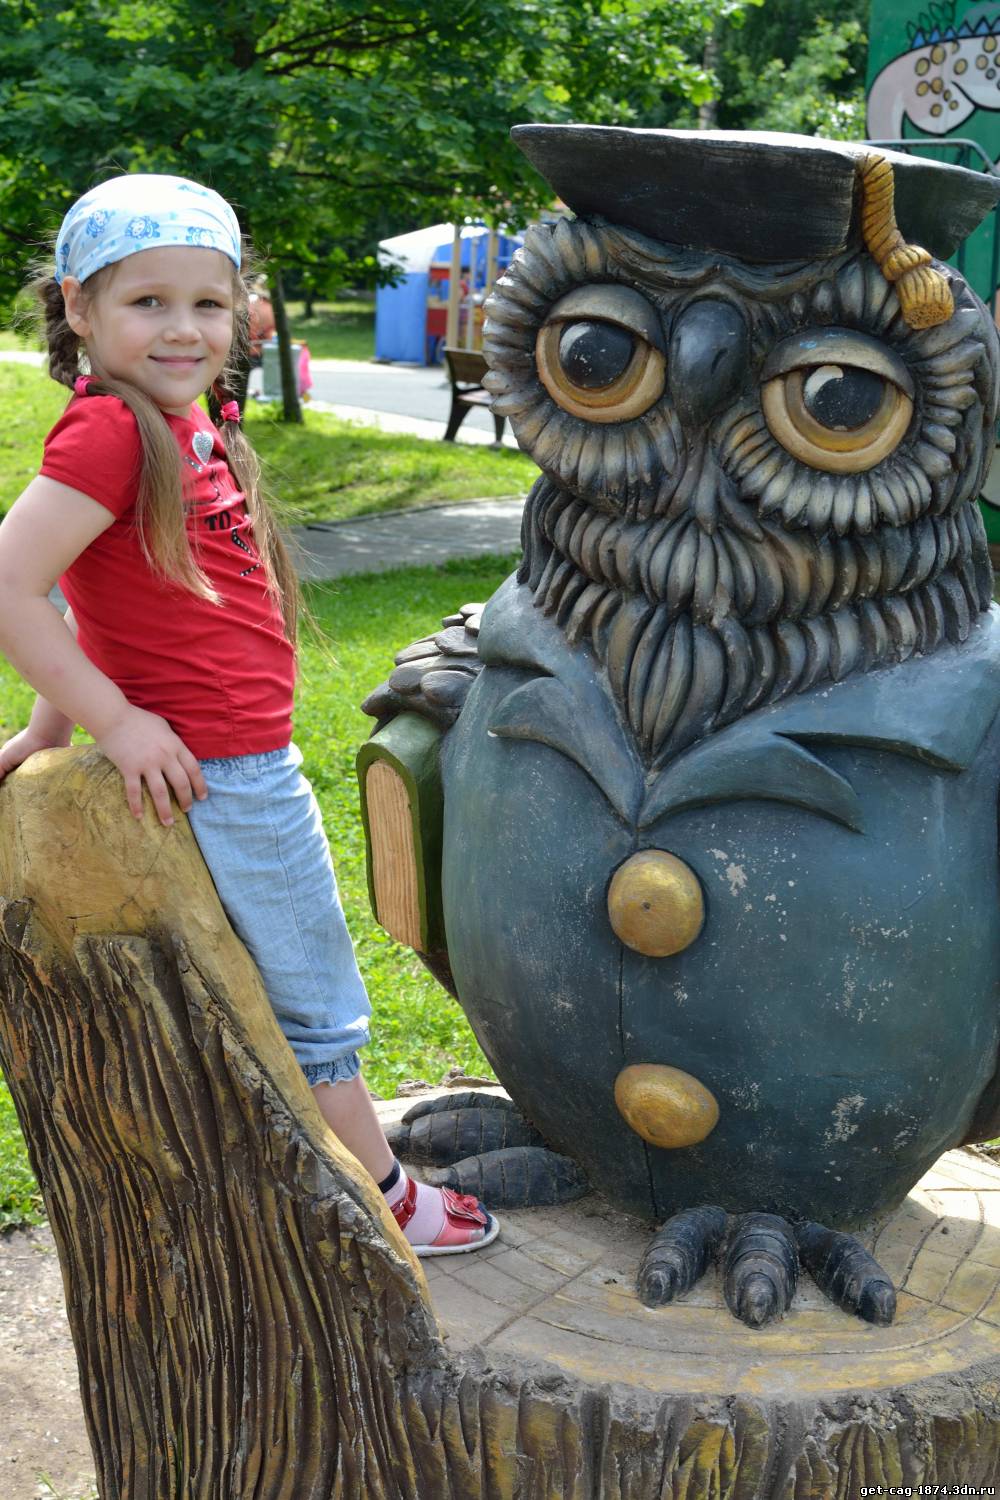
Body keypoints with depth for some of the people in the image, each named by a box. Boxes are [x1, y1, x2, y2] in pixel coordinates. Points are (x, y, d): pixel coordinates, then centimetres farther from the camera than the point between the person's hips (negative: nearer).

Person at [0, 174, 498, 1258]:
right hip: (222, 779, -9)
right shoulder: (111, 430, -19)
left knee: (274, 1001, 22)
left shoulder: (186, 429, 8)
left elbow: (114, 594, 12)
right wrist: (110, 718, -21)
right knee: (316, 1007, 8)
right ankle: (385, 1201, 27)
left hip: (242, 767, 9)